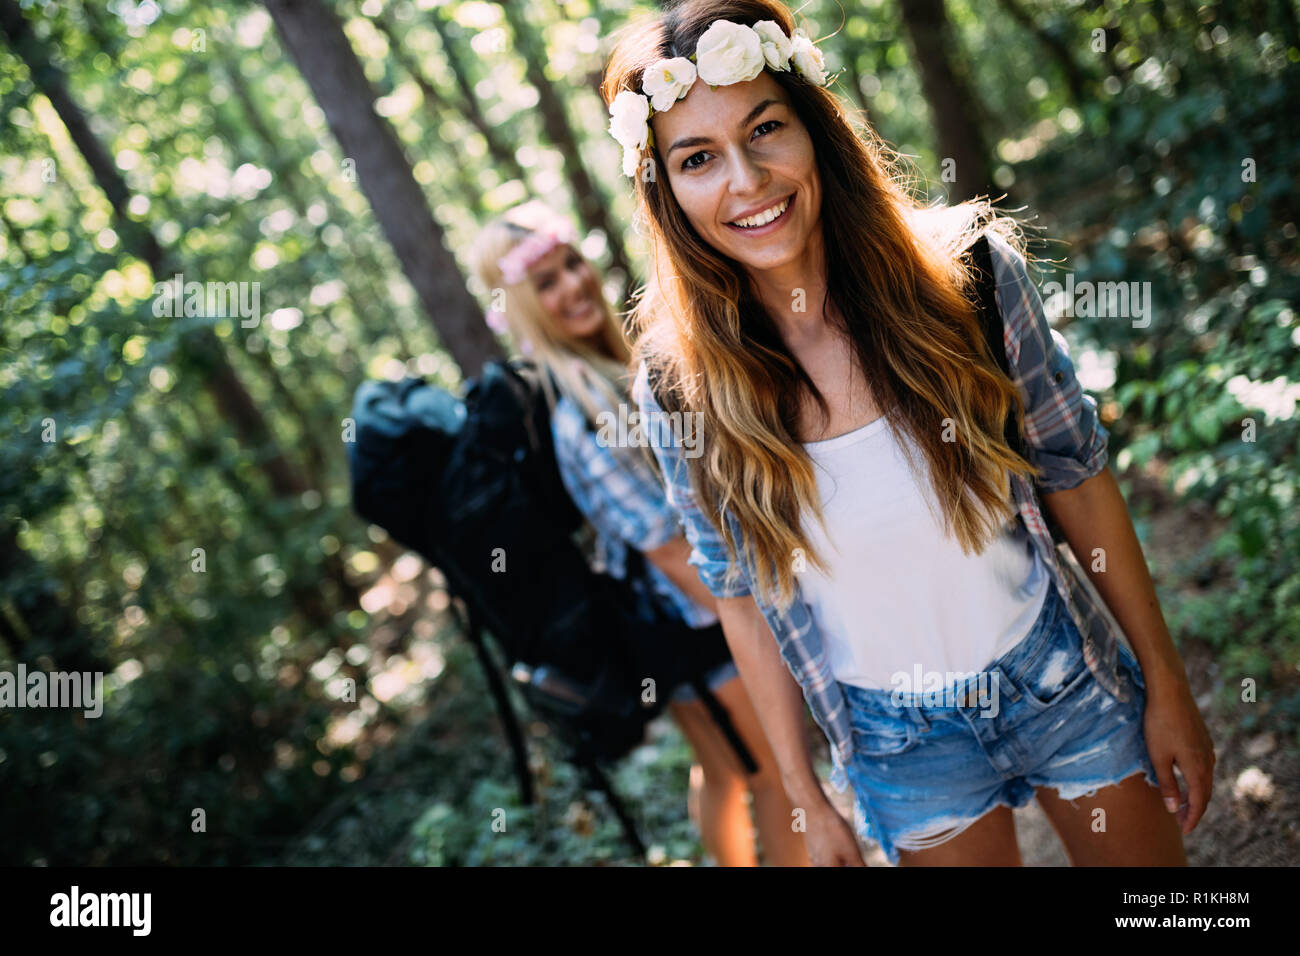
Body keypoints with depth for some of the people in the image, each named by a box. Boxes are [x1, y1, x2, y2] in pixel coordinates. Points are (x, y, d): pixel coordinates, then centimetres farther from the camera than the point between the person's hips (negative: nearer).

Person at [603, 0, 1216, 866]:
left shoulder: (965, 268, -16)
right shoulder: (681, 385, -15)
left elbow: (1076, 478, -6)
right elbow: (742, 597, -4)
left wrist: (1167, 685, -1)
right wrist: (808, 798, 2)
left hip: (1066, 679, 1)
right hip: (902, 745, 0)